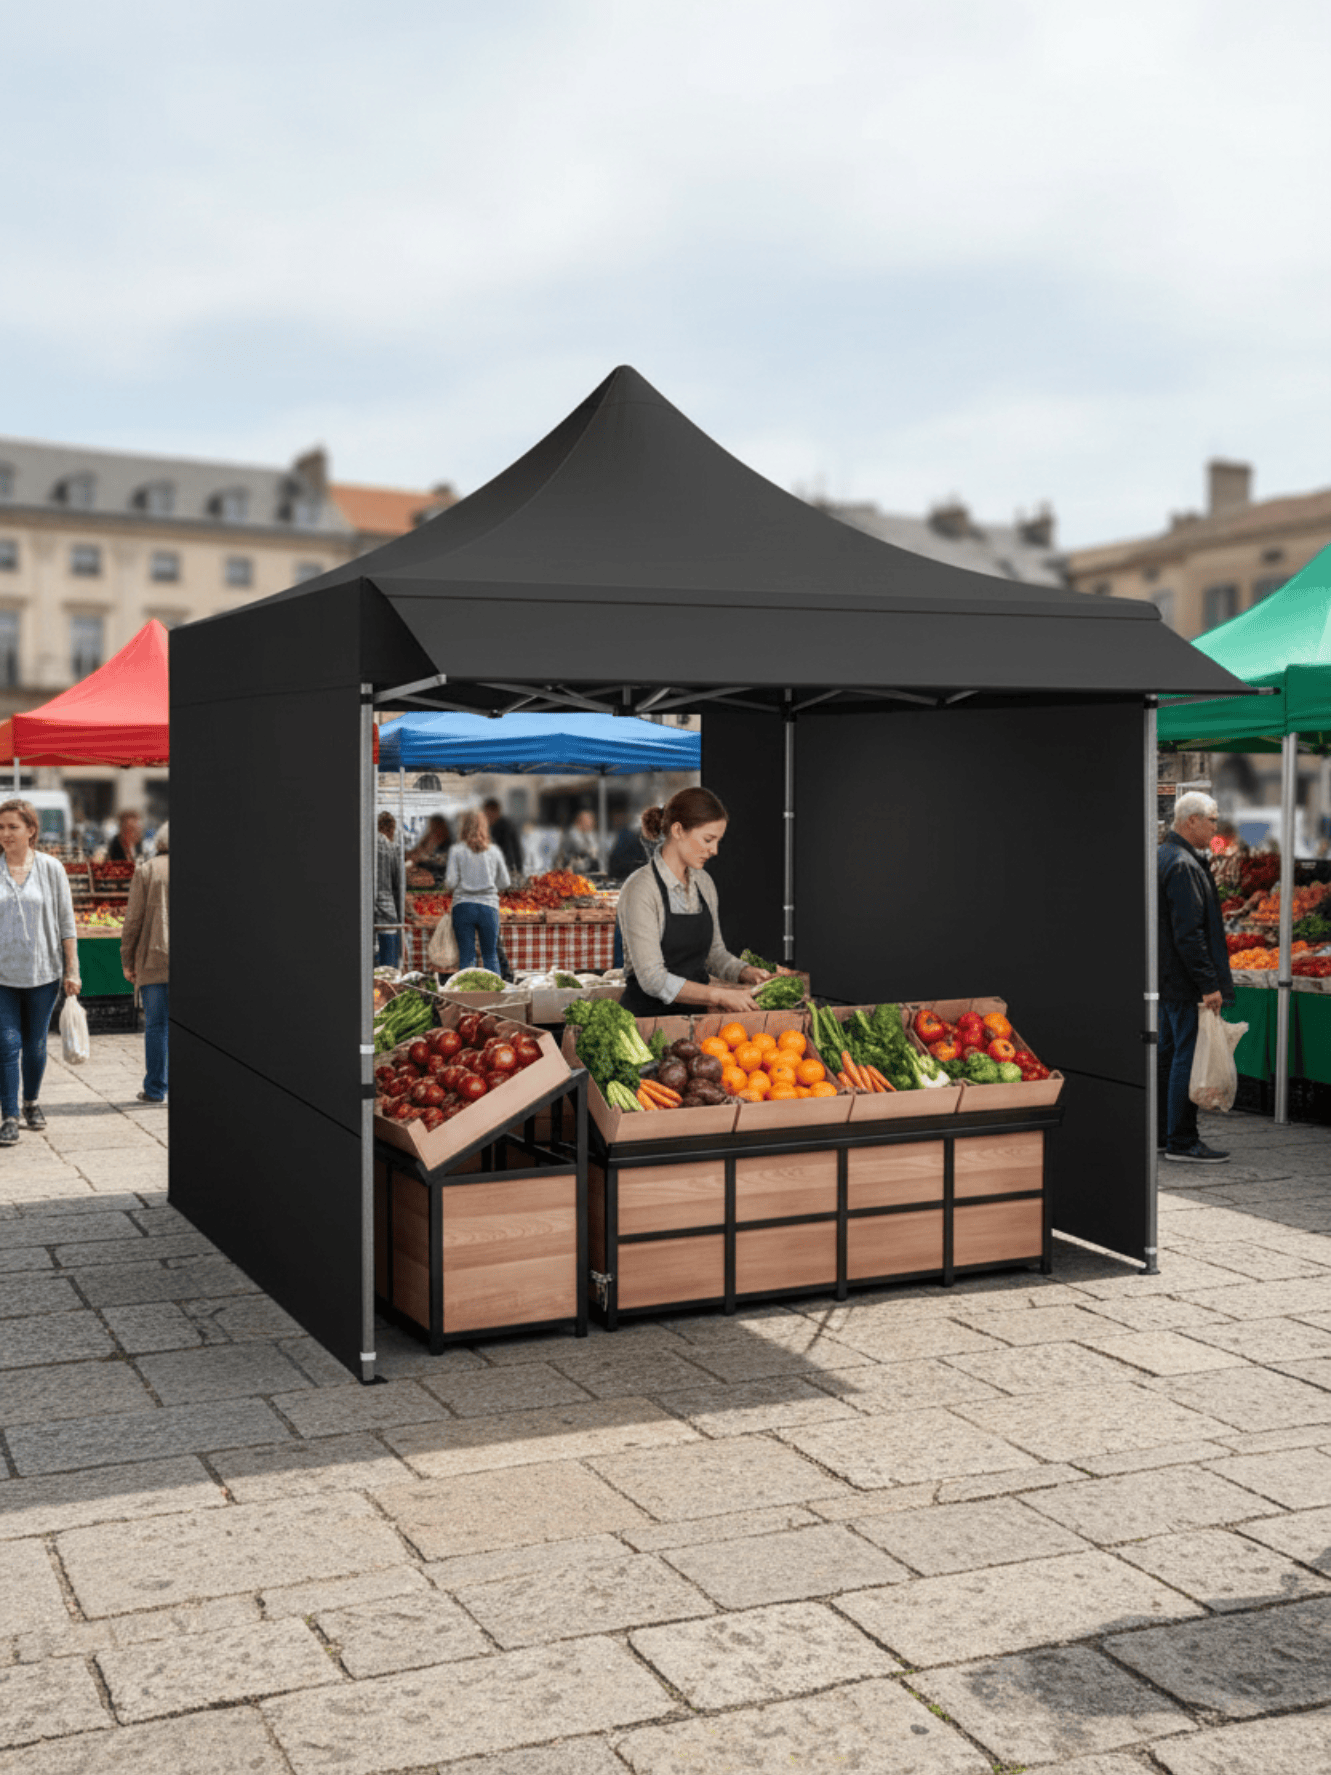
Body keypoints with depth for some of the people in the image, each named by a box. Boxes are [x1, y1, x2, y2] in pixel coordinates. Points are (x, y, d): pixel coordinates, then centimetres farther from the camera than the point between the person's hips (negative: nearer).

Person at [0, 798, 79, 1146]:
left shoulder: (51, 869, 0)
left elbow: (66, 922, 3)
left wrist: (72, 970, 0)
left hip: (42, 972, 0)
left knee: (35, 1045, 10)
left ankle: (31, 1102, 31)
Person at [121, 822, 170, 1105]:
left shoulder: (146, 871, -1)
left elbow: (133, 919, -2)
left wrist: (127, 960, 5)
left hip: (154, 958, -1)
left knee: (155, 1025, 5)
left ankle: (155, 1089, 7)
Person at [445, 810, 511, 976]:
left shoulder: (457, 851, -2)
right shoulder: (494, 851, 3)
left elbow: (451, 882, -5)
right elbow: (504, 882, 8)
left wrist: (446, 883, 16)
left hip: (463, 906, -1)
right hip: (488, 906, 1)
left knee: (466, 957, 4)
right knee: (490, 956, 9)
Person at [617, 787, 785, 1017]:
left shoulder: (703, 883, 11)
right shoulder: (640, 889, -13)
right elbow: (653, 979, -18)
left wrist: (746, 973, 3)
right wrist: (719, 995, -22)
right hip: (649, 1015, -7)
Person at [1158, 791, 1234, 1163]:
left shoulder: (1164, 857, 14)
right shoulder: (1183, 865, -18)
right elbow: (1189, 933, -23)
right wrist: (1209, 985, -21)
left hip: (1167, 979, 11)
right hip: (1184, 980, -11)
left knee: (1168, 1054, 14)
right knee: (1188, 1057, -5)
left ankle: (1160, 1133, 21)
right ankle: (1182, 1142, -1)